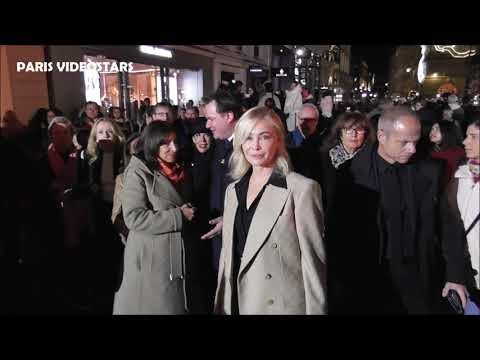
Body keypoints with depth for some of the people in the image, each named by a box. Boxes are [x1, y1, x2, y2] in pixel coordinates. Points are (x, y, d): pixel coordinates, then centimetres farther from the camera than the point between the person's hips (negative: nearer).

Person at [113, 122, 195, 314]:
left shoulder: (177, 172, 10)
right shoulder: (139, 172, -10)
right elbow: (133, 217, -20)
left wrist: (189, 213, 5)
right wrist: (178, 216, -19)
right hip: (150, 262, -6)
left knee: (174, 306, 13)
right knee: (152, 306, 6)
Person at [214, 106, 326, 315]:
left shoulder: (302, 189, -14)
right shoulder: (233, 190, 4)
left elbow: (313, 261, -13)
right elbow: (228, 253, 9)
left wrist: (315, 310, -13)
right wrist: (222, 305, 9)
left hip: (283, 305, -5)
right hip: (239, 303, 5)